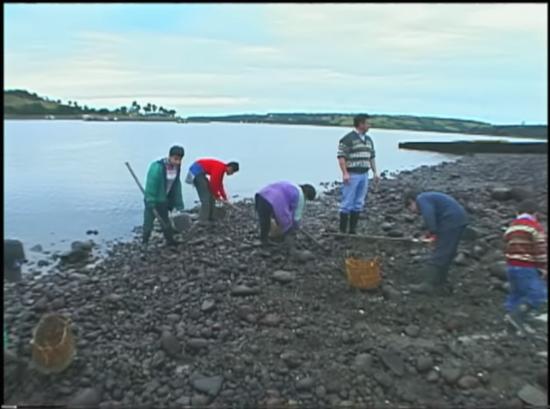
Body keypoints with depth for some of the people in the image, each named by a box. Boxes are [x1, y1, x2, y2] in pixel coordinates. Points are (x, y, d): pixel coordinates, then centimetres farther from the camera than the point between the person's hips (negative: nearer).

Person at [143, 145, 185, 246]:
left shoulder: (177, 167, -7)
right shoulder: (157, 167, -28)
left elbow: (176, 185, 2)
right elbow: (151, 185, -25)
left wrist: (179, 204, 3)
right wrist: (151, 203, -24)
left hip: (165, 200, 6)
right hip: (153, 201, -6)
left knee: (166, 222, 18)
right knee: (149, 222, 0)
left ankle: (170, 241, 31)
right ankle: (145, 243, 13)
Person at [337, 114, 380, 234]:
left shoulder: (368, 140, 15)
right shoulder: (348, 139, -9)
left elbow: (372, 157, 19)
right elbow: (341, 156, -13)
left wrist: (375, 172, 12)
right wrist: (345, 173, -22)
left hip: (364, 175, 7)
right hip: (351, 175, -7)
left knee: (358, 204, 8)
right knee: (347, 203, -4)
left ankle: (353, 230, 15)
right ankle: (342, 231, 3)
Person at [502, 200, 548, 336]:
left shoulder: (510, 228, 14)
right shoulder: (535, 227, -8)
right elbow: (541, 251, -11)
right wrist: (543, 269, -3)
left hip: (511, 267, 8)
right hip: (527, 268, -8)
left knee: (516, 293, 16)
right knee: (539, 294, -6)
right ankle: (518, 314, -14)